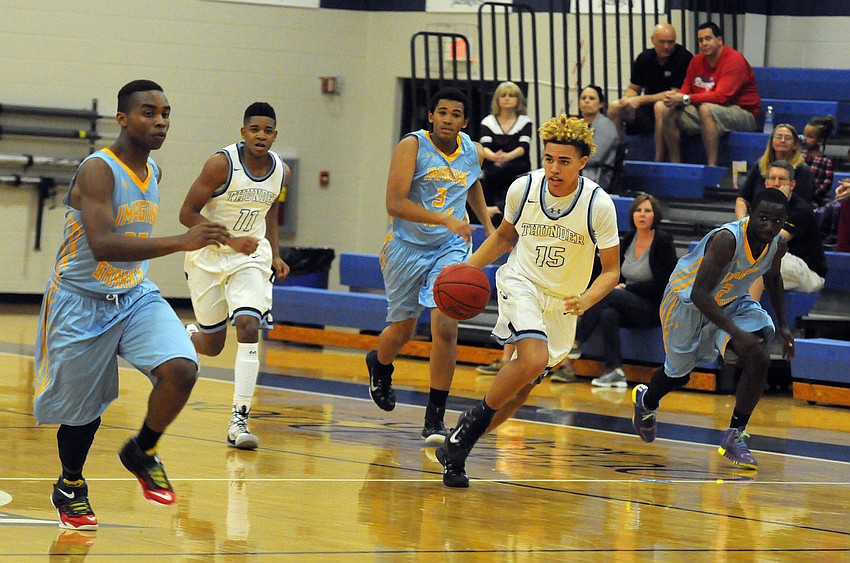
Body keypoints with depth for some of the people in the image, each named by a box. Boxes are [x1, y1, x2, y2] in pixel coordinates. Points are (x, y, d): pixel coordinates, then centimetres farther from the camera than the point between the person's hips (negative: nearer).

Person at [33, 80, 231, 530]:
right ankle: (70, 487, 35)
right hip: (82, 303, -6)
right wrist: (181, 242, -42)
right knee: (82, 408, 7)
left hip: (135, 295, 6)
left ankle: (142, 452, 6)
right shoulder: (98, 170, -22)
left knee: (181, 369, -19)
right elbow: (102, 243, -36)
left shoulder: (153, 172, 3)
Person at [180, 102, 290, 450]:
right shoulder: (221, 164, -19)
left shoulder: (281, 171, -3)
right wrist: (230, 240, -25)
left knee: (249, 325, -20)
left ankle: (239, 420, -20)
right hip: (209, 255, -3)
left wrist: (274, 254, 8)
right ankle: (188, 337, 46)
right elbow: (187, 214, -16)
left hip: (250, 256, 3)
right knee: (212, 344, 6)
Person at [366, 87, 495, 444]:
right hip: (408, 246, -2)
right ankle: (380, 365, 51)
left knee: (446, 327, -17)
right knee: (401, 331, 12)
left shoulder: (473, 153, 0)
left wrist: (487, 225, 18)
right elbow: (394, 204, -25)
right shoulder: (412, 146, -15)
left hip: (451, 248, 2)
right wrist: (445, 219, -34)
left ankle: (435, 418, -9)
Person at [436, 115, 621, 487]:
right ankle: (470, 424, -11)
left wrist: (585, 300, -29)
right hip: (522, 284, -2)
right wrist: (467, 268, -1)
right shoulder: (523, 189, -12)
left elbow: (611, 270, -10)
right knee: (533, 360, -29)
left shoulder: (599, 205, -18)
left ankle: (457, 449, 22)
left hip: (563, 302, 2)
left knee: (522, 388, 6)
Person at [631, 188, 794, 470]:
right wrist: (735, 333, -47)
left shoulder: (778, 244, -15)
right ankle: (646, 399, 52)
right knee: (679, 374, 14)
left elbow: (772, 278, 10)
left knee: (759, 360, -17)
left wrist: (783, 326, 5)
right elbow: (700, 293, -39)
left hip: (731, 301, 5)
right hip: (687, 299, -5)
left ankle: (734, 437, -5)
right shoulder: (727, 239, -38)